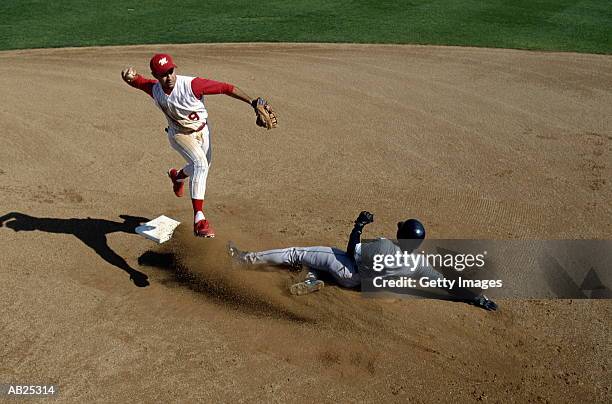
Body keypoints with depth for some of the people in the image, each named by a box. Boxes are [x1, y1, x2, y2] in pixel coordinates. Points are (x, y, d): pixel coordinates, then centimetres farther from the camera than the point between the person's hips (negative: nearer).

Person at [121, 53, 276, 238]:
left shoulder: (192, 85, -32)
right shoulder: (154, 89, -19)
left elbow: (225, 88, -30)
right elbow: (138, 80, -3)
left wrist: (253, 103, -33)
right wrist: (130, 76, -28)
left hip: (202, 131, 1)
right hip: (179, 134, -1)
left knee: (201, 167, 24)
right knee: (200, 163, -28)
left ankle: (178, 175, 61)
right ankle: (198, 218, -30)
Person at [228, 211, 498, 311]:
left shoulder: (381, 246, -34)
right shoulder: (419, 266, -22)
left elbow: (351, 252, -16)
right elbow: (448, 286, -21)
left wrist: (358, 226, -9)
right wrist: (477, 298, -15)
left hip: (349, 274, -6)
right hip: (359, 282, 6)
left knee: (296, 253, 0)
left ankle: (247, 258, 5)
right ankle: (312, 280, 0)